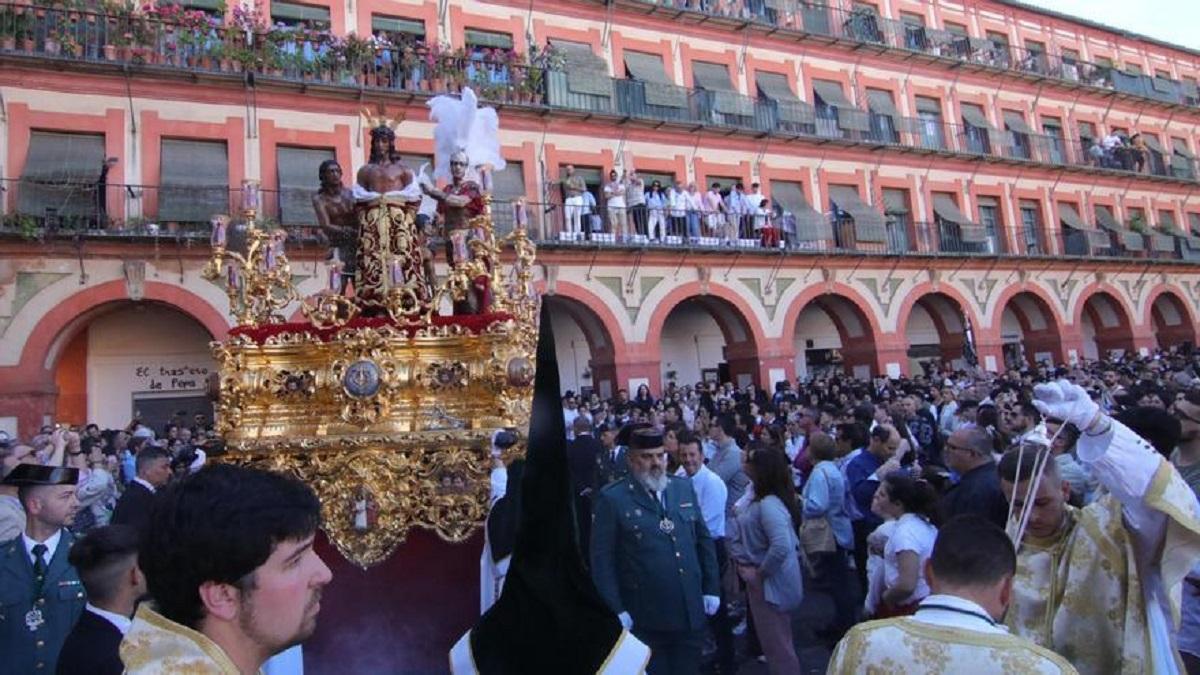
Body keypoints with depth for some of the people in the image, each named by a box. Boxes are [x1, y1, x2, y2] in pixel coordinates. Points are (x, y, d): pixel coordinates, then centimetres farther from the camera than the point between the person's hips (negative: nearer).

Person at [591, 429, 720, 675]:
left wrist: (711, 588, 8)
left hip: (691, 613, 4)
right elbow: (602, 559, -10)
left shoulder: (684, 487, 4)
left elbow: (703, 539, 10)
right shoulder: (612, 499, -11)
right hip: (645, 619, -4)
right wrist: (615, 610, -12)